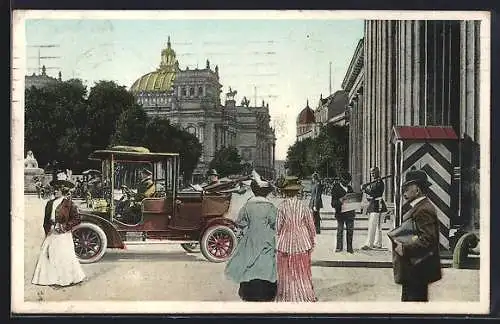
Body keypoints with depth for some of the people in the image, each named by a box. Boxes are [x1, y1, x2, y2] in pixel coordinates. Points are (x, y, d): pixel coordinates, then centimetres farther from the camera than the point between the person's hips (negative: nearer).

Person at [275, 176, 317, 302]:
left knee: (287, 273, 9)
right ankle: (307, 297, 18)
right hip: (302, 244, 2)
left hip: (285, 245, -2)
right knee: (303, 272, 13)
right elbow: (311, 227, 1)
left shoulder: (281, 207, -11)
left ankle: (287, 297, 15)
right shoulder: (304, 207, -4)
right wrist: (312, 242, 13)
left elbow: (277, 228, -9)